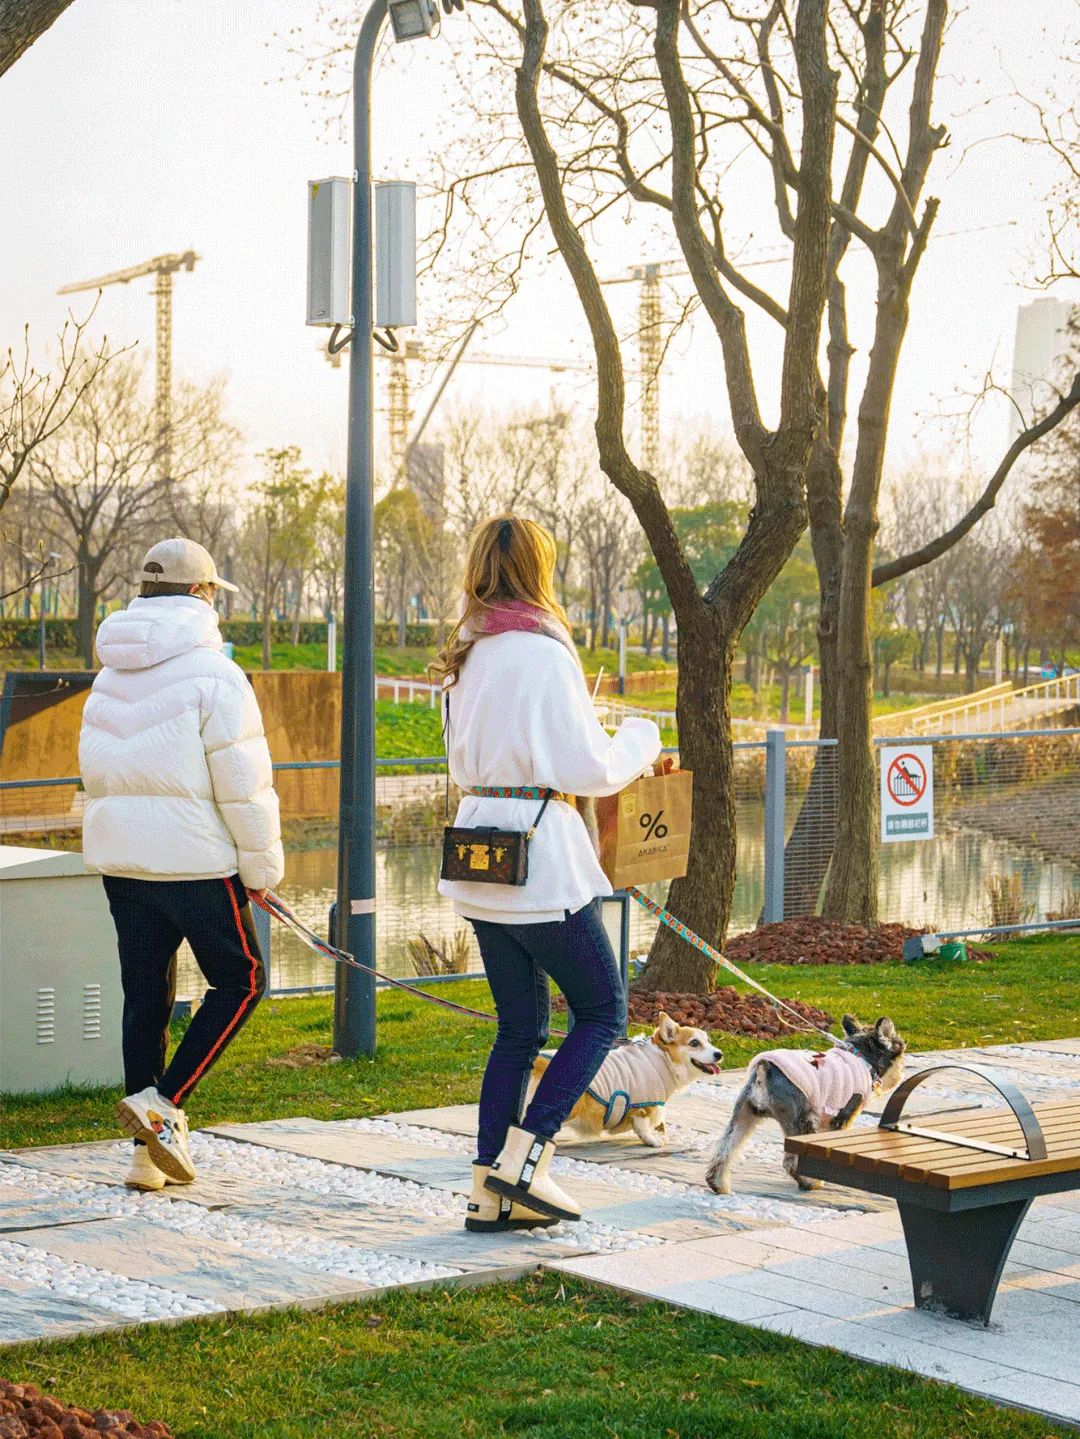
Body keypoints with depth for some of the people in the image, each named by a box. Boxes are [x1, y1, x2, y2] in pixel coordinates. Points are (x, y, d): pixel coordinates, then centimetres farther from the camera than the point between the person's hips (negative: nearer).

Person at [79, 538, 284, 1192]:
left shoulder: (110, 678, 13)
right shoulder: (212, 674, -11)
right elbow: (245, 786, -13)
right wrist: (262, 867, -4)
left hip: (119, 861, 7)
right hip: (196, 862, -7)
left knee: (145, 996, 11)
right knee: (240, 980, 7)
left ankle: (149, 1152, 13)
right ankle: (161, 1103, -6)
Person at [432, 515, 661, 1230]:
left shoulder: (469, 656, 11)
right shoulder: (543, 652, -13)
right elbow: (586, 769, -14)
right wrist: (638, 739, 6)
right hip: (542, 859, -8)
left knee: (520, 1025, 13)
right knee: (602, 1012, 5)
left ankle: (491, 1193, 11)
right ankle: (523, 1158, -4)